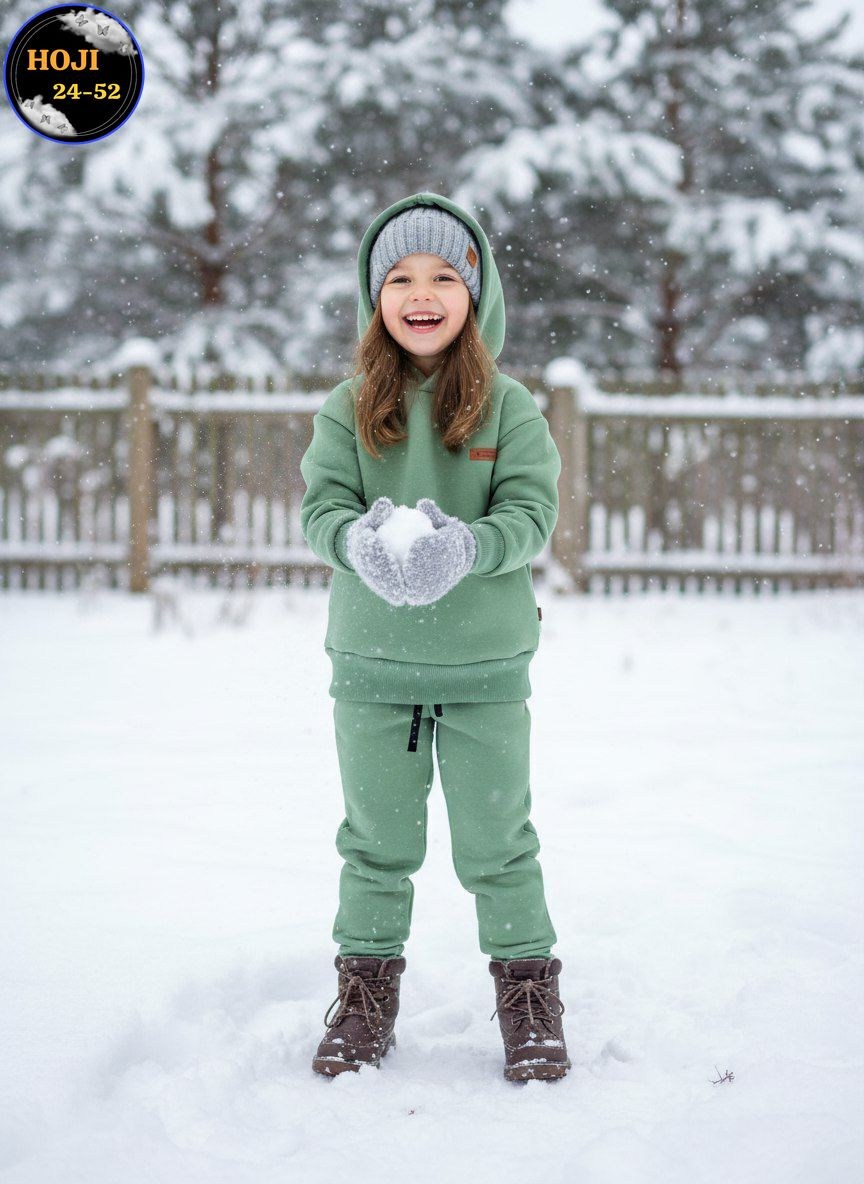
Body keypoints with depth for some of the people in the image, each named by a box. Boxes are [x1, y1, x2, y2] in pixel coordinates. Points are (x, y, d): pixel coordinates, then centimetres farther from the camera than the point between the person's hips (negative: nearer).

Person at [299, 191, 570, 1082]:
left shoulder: (509, 407, -1)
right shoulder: (348, 408, 3)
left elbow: (532, 514, -9)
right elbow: (319, 507, -4)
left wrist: (464, 547, -29)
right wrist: (359, 542, -27)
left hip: (487, 660, -1)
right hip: (371, 663, 1)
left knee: (496, 841, 6)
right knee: (377, 840, 12)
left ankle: (528, 989, 21)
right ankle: (366, 990, 26)